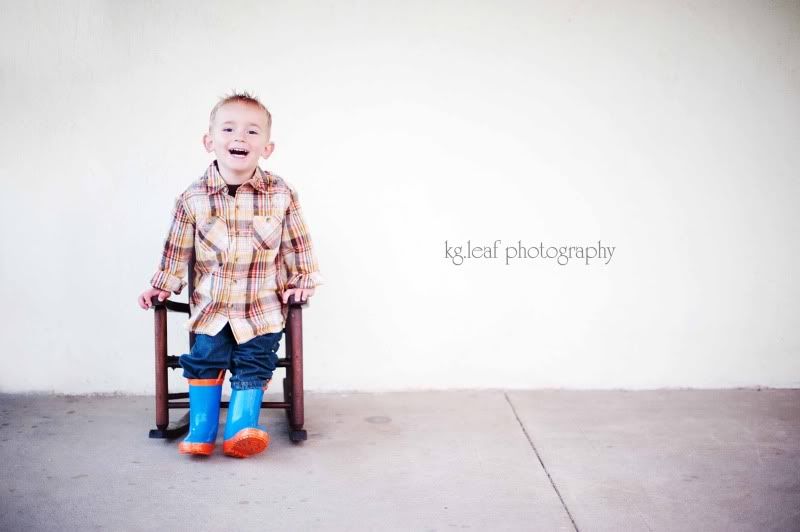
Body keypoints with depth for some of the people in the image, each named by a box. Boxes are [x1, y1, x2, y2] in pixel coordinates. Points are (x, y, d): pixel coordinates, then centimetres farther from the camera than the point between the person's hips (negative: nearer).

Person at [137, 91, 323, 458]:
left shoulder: (281, 195, -7)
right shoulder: (193, 198, -6)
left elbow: (297, 244, 4)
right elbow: (177, 249, 6)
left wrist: (302, 281, 2)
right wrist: (163, 286, 8)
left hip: (262, 307, 0)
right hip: (210, 306, 1)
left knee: (253, 366, -3)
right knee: (205, 360, -2)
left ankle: (241, 429, 5)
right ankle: (201, 433, 9)